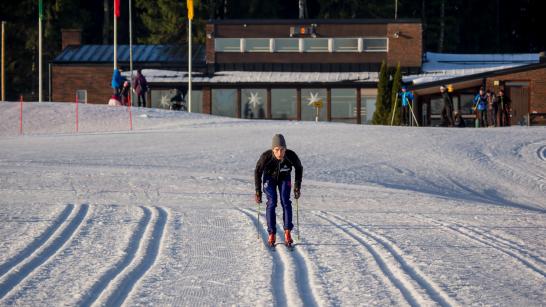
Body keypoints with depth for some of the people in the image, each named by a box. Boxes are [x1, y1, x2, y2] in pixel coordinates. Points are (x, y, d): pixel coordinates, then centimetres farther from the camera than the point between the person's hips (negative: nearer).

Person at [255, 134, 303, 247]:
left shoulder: (291, 156, -33)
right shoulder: (266, 157, -35)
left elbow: (299, 168, -11)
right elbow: (258, 171, -17)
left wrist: (297, 187, -9)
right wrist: (258, 191, -14)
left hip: (284, 178, 1)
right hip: (269, 178, -1)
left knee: (285, 202, -14)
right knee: (272, 203, -14)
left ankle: (287, 232, -10)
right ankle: (271, 234, -7)